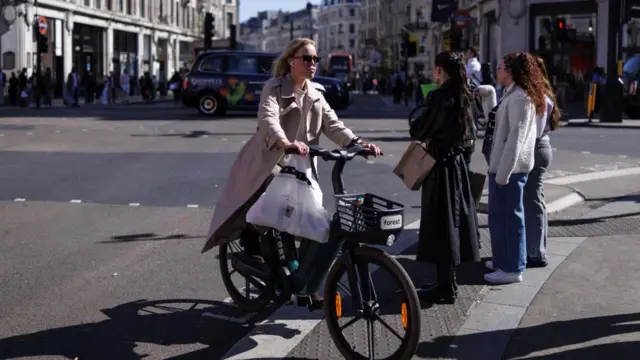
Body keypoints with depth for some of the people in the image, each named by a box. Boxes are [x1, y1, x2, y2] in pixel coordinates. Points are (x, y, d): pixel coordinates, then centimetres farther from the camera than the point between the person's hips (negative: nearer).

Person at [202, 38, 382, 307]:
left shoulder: (315, 93, 10)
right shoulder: (274, 88, -11)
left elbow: (331, 123, 0)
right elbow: (268, 119, -31)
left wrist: (357, 142, -19)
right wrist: (285, 143, -52)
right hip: (268, 165, -5)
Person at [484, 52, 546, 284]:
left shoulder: (519, 97, -16)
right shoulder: (514, 95, 16)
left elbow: (516, 137, -21)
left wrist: (503, 172, -22)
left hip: (510, 167, -10)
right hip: (506, 165, 10)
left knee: (509, 216, -3)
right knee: (501, 214, 16)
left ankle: (512, 268, 4)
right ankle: (504, 260, 27)